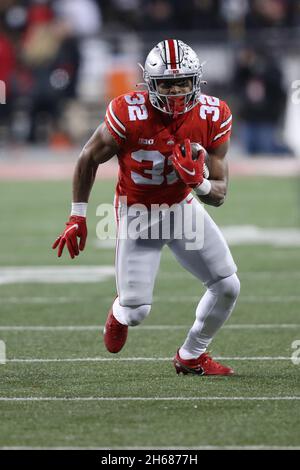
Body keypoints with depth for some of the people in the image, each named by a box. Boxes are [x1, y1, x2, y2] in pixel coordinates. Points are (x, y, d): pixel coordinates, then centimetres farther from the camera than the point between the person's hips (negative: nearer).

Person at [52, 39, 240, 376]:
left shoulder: (212, 117, -18)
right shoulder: (129, 115, -27)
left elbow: (219, 195, -11)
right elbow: (88, 159, -9)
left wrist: (198, 183, -35)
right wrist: (77, 218, -5)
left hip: (183, 206, 3)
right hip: (138, 213, -3)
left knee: (228, 287, -3)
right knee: (136, 311, -4)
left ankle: (191, 356, 21)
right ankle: (119, 313, 37)